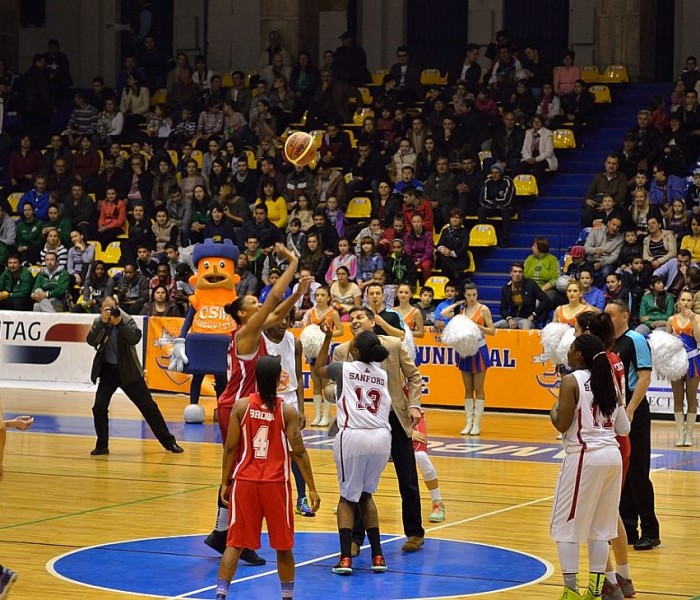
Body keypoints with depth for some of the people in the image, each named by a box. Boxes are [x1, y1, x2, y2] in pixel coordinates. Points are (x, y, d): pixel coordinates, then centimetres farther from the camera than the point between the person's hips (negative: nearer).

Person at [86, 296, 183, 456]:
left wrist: (119, 323, -29)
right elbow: (91, 341, -17)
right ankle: (102, 445, 3)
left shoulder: (127, 320, -6)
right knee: (99, 407, -13)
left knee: (148, 406, 1)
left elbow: (135, 338, -21)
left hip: (129, 371, -1)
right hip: (108, 370, 1)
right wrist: (103, 322, -25)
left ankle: (169, 442, 9)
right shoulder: (98, 323, -1)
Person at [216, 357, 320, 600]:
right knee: (283, 546, 13)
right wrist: (312, 488, 0)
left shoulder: (241, 406, -3)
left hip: (244, 482, 1)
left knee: (234, 543, 5)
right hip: (275, 484, -1)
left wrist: (224, 483, 8)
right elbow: (299, 452, -6)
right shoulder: (287, 411, -6)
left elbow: (230, 448, -1)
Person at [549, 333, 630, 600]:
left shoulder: (571, 381, -7)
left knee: (565, 526, 3)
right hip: (613, 455, 7)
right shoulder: (609, 382, 12)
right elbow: (623, 428, 10)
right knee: (600, 528, 12)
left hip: (585, 456, -6)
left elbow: (562, 425, -11)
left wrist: (553, 411, 9)